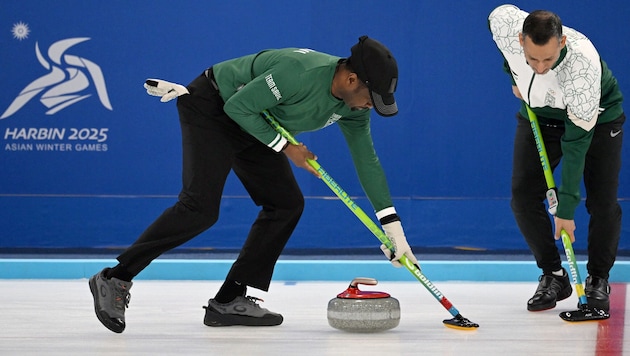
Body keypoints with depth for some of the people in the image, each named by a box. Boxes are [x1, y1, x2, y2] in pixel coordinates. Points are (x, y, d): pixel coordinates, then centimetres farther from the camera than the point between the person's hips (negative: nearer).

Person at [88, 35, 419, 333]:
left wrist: (392, 225, -1)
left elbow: (366, 159, 1)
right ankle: (115, 279, -13)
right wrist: (285, 147, -19)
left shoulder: (352, 102, -8)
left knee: (286, 203, 0)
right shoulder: (300, 72, -34)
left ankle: (229, 300, 2)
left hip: (249, 124, 9)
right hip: (211, 108, -9)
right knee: (201, 206, -20)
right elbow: (239, 106, -26)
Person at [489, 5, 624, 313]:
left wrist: (566, 209, -34)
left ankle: (597, 281, 11)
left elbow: (577, 140, -37)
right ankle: (553, 276, 6)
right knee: (524, 196, -8)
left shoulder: (583, 64, -42)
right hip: (539, 113, 4)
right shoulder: (505, 24, -33)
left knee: (603, 203, -10)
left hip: (596, 116, -3)